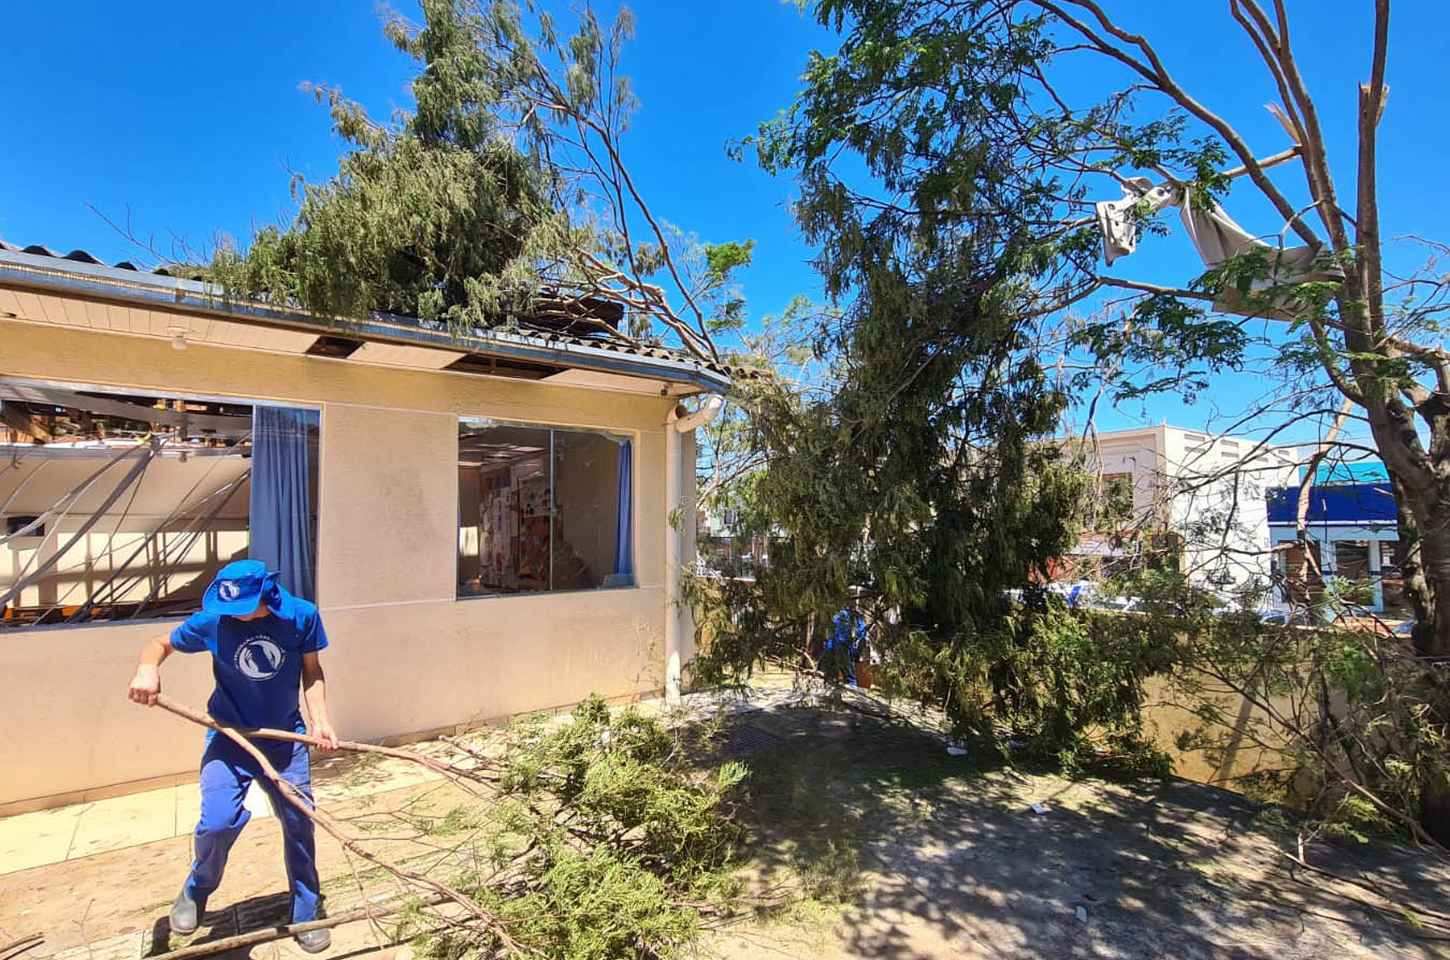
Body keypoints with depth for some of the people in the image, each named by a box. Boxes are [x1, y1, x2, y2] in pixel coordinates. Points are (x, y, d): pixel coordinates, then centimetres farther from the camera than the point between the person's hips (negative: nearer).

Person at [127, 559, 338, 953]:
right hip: (229, 736, 0)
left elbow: (312, 671, -4)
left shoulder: (301, 615, -16)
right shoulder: (212, 620, -16)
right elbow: (160, 643, 2)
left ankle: (305, 915, 29)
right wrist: (148, 669, -21)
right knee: (219, 822, -16)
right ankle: (196, 890, 22)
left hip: (284, 737, 1)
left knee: (299, 825, 7)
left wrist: (320, 720, -13)